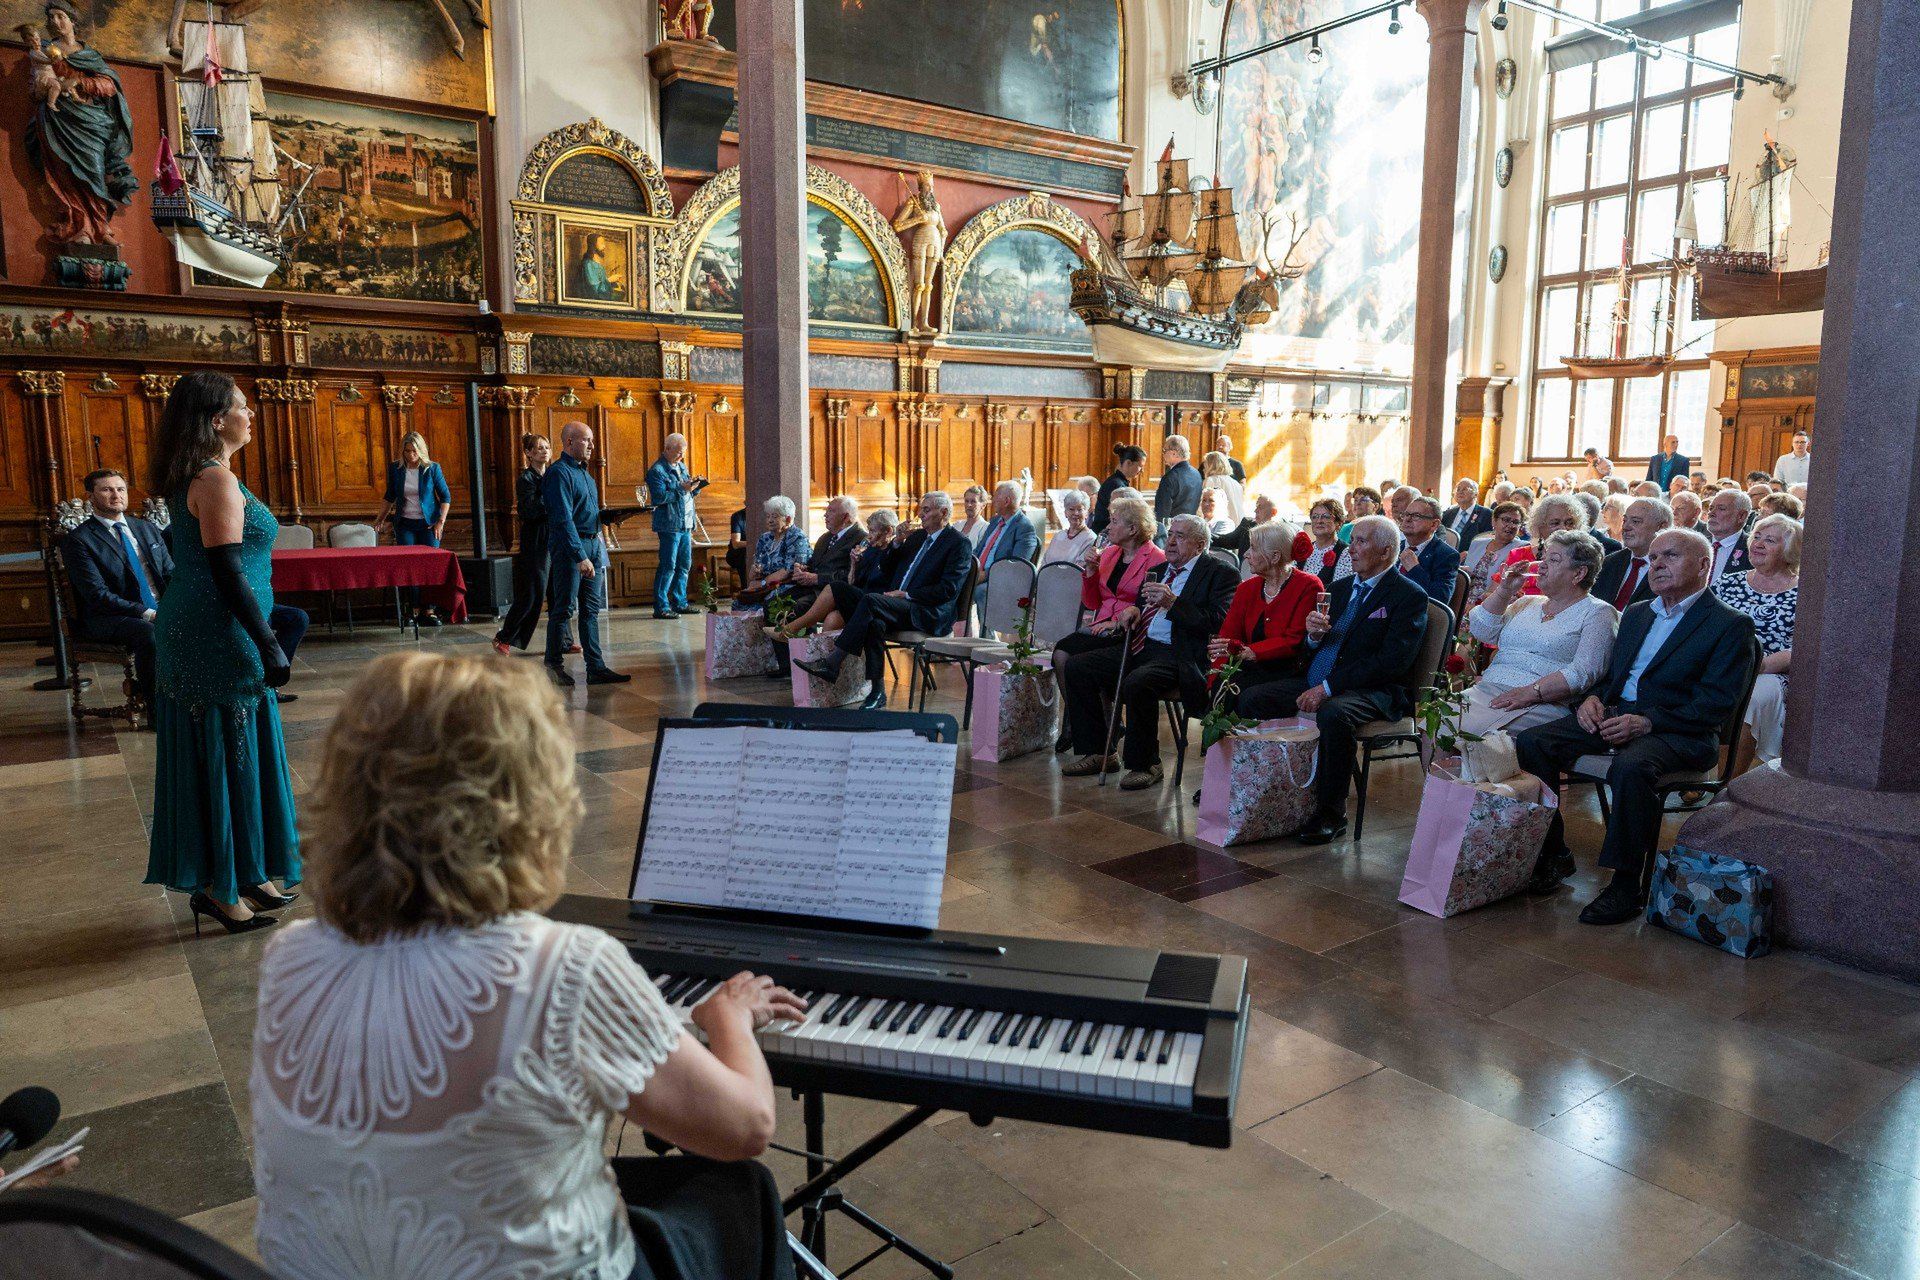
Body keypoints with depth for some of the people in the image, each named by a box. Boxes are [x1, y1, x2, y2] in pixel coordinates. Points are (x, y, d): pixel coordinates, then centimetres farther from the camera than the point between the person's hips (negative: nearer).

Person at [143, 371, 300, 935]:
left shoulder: (195, 477, 14)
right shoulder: (217, 480, -16)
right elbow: (227, 574, -22)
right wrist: (269, 645, -22)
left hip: (195, 633, 10)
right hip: (219, 638, -10)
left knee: (222, 755, 15)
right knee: (224, 755, -2)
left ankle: (244, 876, 25)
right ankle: (218, 887, 9)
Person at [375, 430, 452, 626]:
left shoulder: (432, 468, -4)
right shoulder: (395, 469, 3)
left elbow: (446, 496, -1)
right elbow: (390, 497, 17)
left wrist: (441, 521, -9)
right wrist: (381, 519, 15)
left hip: (428, 524, -2)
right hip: (405, 524, 2)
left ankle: (430, 611, -3)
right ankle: (414, 610, 1)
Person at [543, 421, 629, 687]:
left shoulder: (583, 472, 16)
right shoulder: (559, 473, -13)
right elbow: (563, 519, -20)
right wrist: (580, 557, -24)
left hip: (592, 545, 9)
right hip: (570, 546, -9)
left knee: (591, 610, 9)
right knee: (564, 608, -1)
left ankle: (596, 668, 13)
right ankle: (554, 667, 10)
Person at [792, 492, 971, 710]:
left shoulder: (959, 543, -1)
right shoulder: (918, 536, 23)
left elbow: (948, 590, -12)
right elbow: (889, 571, 26)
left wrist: (905, 594, -14)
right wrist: (897, 543, 9)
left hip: (929, 614, -8)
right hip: (895, 603, 8)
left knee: (871, 601, -30)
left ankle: (832, 662, -29)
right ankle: (877, 690, -26)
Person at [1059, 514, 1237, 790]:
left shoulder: (1221, 574, 0)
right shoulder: (1157, 570, 23)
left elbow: (1217, 622, -13)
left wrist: (1173, 602, -20)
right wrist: (1132, 610, 5)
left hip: (1177, 655, -8)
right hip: (1140, 647, 8)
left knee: (1136, 683, -36)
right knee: (1076, 666, -5)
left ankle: (1145, 764, -15)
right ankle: (1095, 752, 2)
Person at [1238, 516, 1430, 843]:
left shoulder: (1410, 596, -4)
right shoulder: (1339, 588, 18)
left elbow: (1391, 662, -16)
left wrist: (1328, 687, -21)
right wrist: (1314, 634, -4)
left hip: (1372, 690, -7)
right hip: (1316, 681, 7)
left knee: (1332, 714, -37)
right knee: (1251, 698, -11)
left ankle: (1331, 812, -22)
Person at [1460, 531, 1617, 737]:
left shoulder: (1598, 613, 5)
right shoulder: (1527, 603, 24)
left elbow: (1583, 672, -10)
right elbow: (1481, 631, 15)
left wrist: (1530, 692, -19)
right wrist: (1504, 590, 6)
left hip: (1543, 704, -5)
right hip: (1486, 689, 6)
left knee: (1469, 730, -32)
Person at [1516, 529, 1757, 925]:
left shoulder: (1731, 625, 1)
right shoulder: (1636, 614, 24)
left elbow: (1716, 704, -10)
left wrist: (1646, 722, -22)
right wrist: (1594, 697, 0)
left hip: (1679, 731, -6)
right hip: (1613, 714, 7)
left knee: (1630, 767, -39)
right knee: (1531, 742, -17)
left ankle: (1626, 884, -24)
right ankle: (1552, 853, -6)